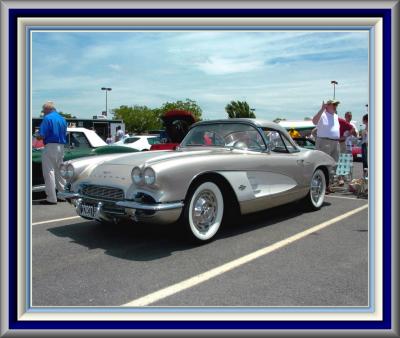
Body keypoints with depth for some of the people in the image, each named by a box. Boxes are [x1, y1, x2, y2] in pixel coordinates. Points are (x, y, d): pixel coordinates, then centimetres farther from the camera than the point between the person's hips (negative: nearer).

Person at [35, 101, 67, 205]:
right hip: (61, 147, 8)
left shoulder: (47, 118, -10)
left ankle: (51, 198, -3)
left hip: (50, 146, -7)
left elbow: (41, 136, -15)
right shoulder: (62, 119, 13)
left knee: (49, 172, -3)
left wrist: (37, 136, 5)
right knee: (59, 172, 16)